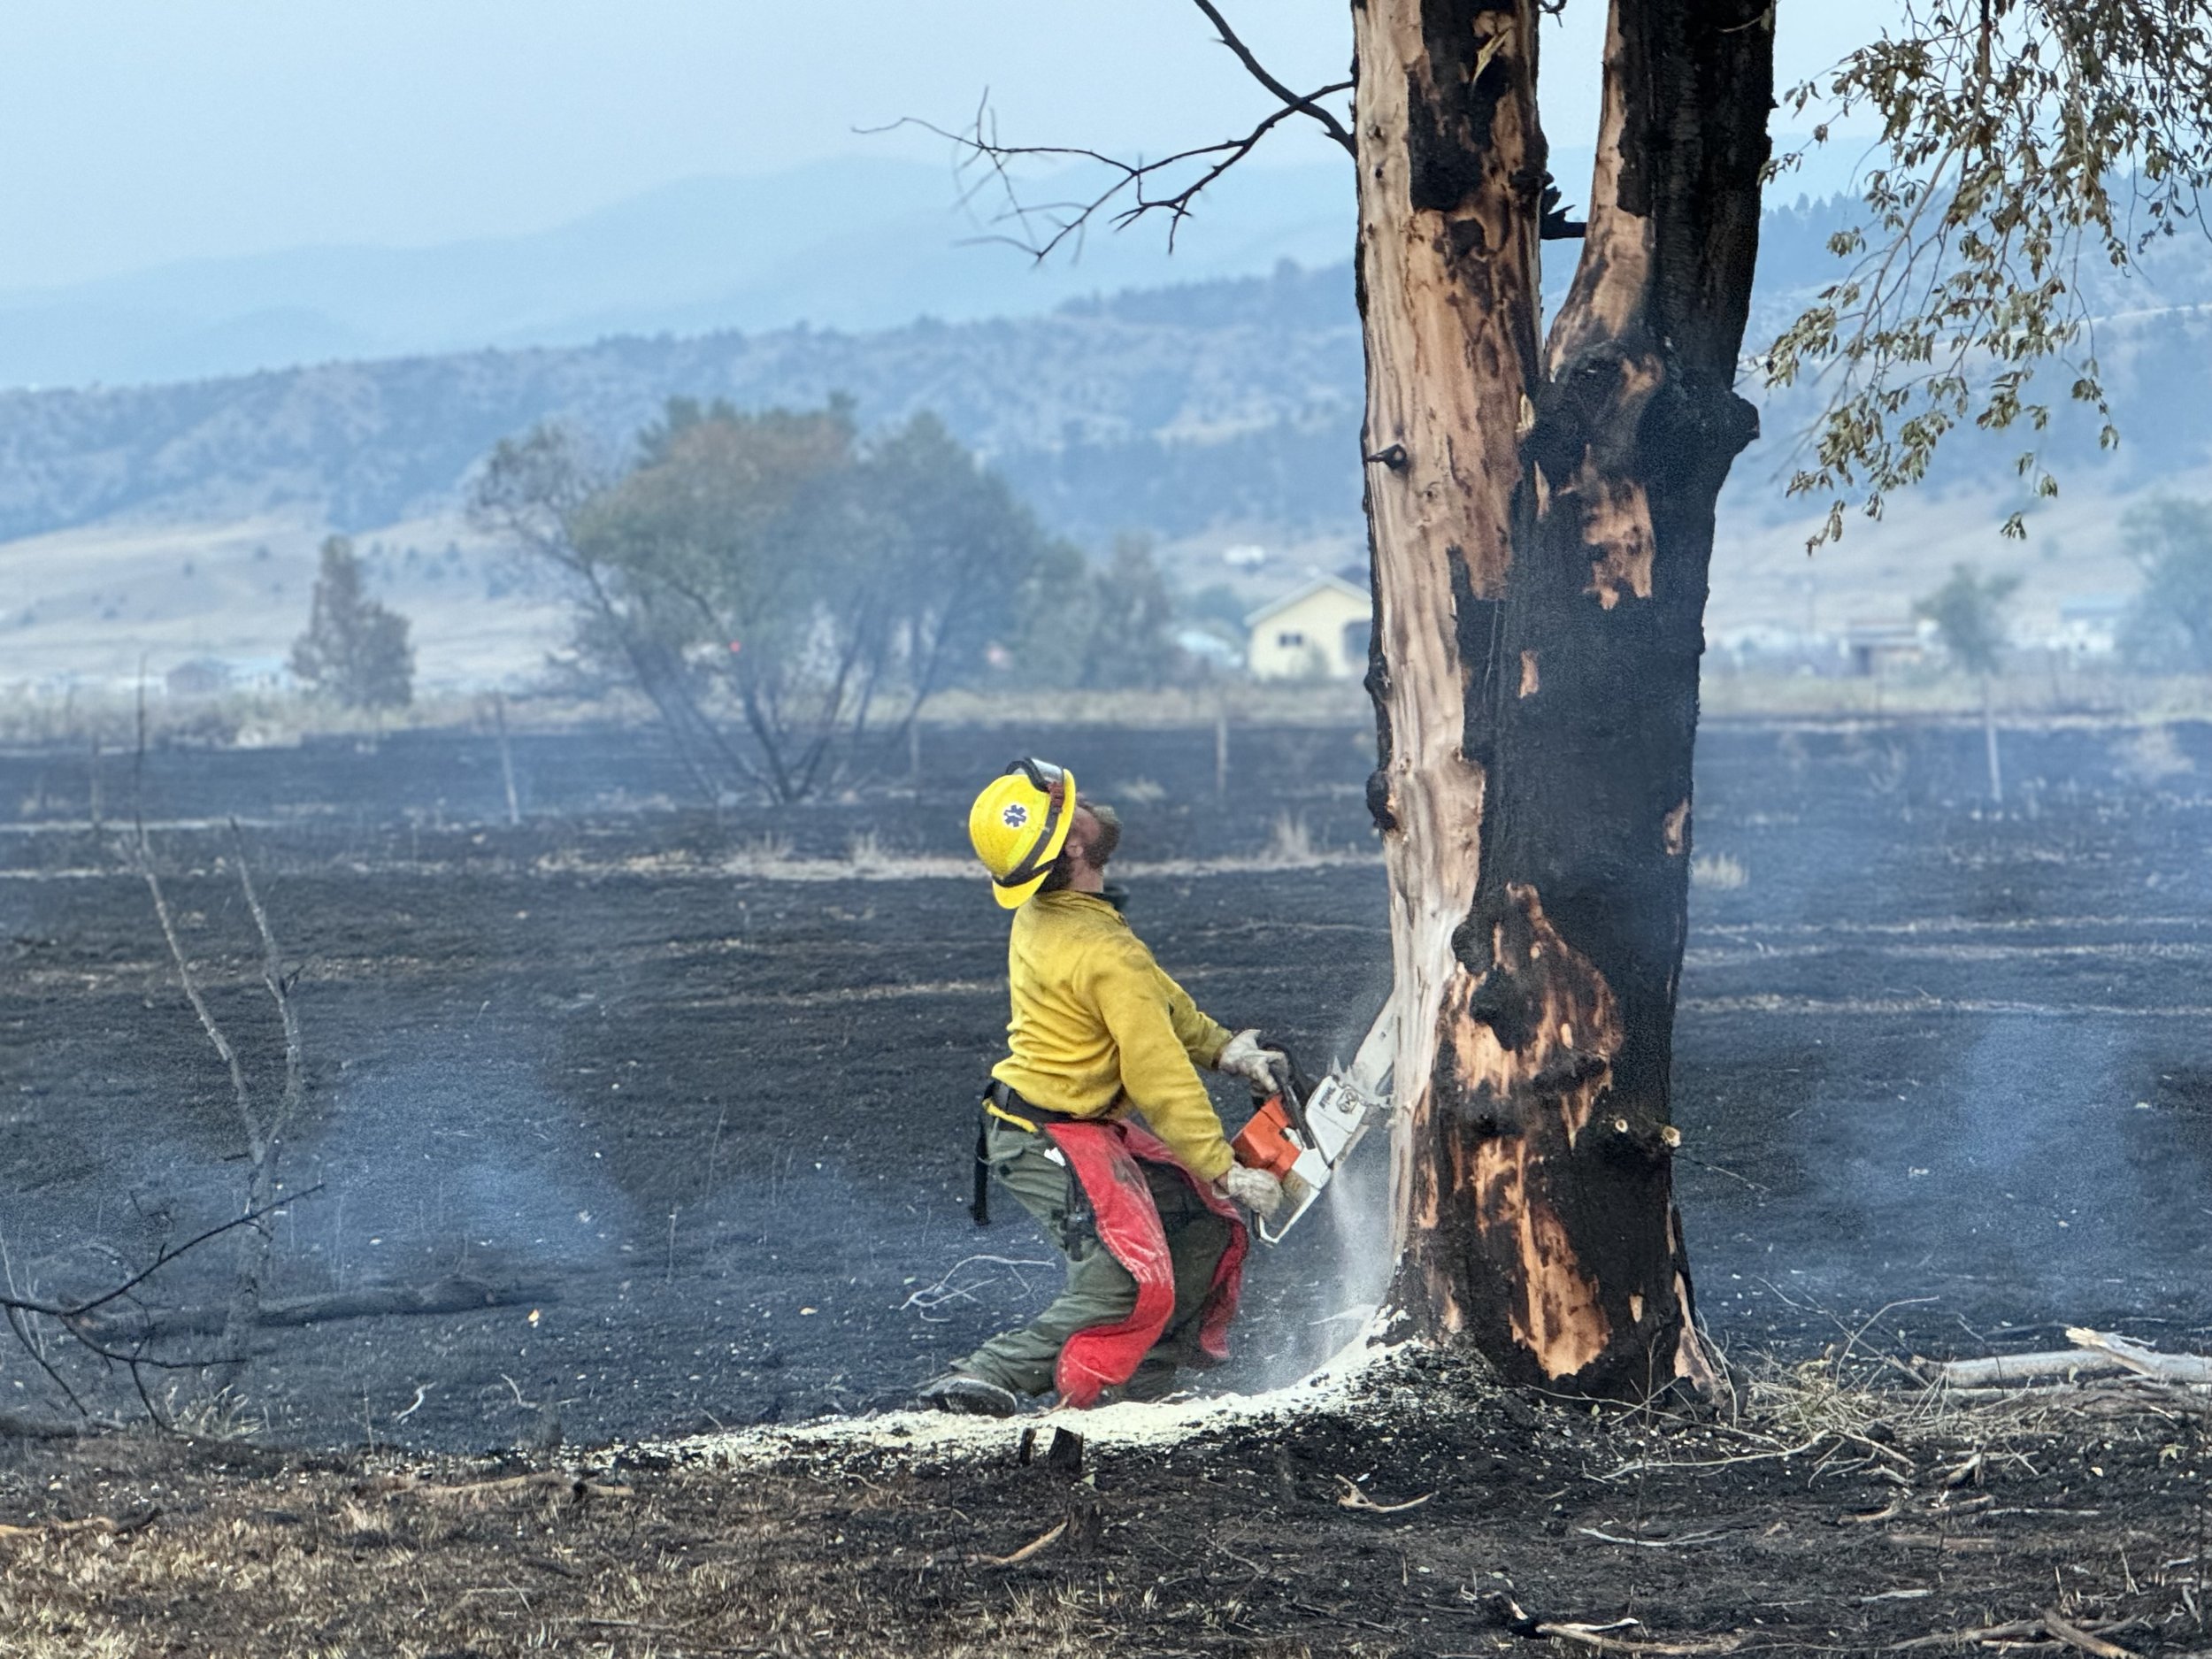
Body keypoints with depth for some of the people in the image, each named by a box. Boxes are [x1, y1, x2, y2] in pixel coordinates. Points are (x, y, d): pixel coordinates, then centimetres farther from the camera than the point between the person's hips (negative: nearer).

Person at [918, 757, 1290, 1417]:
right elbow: (1159, 1075, -22)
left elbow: (1156, 998, 16)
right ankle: (984, 1382, -14)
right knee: (1132, 1284, -19)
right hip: (1050, 1144, -10)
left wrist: (1222, 1047, 9)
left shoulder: (1042, 912, 3)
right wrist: (1227, 1172, -15)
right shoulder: (1106, 952, -25)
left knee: (1207, 1221, 14)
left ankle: (1142, 1384, 20)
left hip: (1083, 1127, 10)